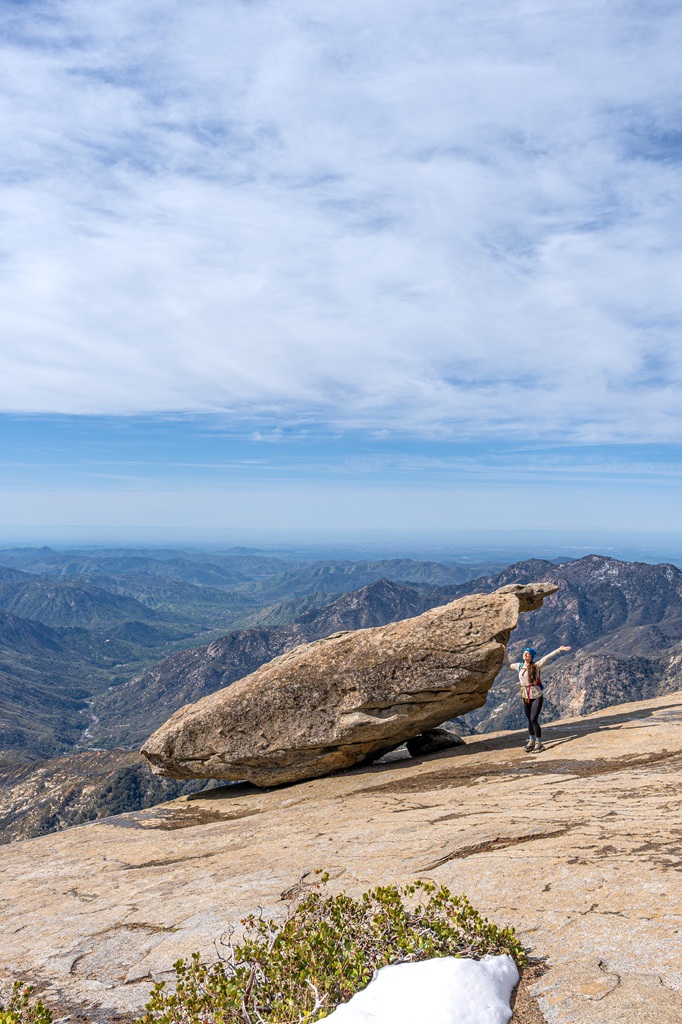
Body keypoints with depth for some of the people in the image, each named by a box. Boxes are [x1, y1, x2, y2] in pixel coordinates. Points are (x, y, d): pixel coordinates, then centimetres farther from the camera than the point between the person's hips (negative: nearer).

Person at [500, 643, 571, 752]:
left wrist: (559, 650, -23)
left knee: (534, 720, -9)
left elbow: (548, 657, -16)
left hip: (536, 696, -5)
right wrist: (505, 652, 21)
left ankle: (539, 744, 3)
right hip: (526, 697, 5)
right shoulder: (519, 666, 6)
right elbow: (508, 664, 23)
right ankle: (531, 741, 29)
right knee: (530, 720, 15)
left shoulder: (536, 665, -8)